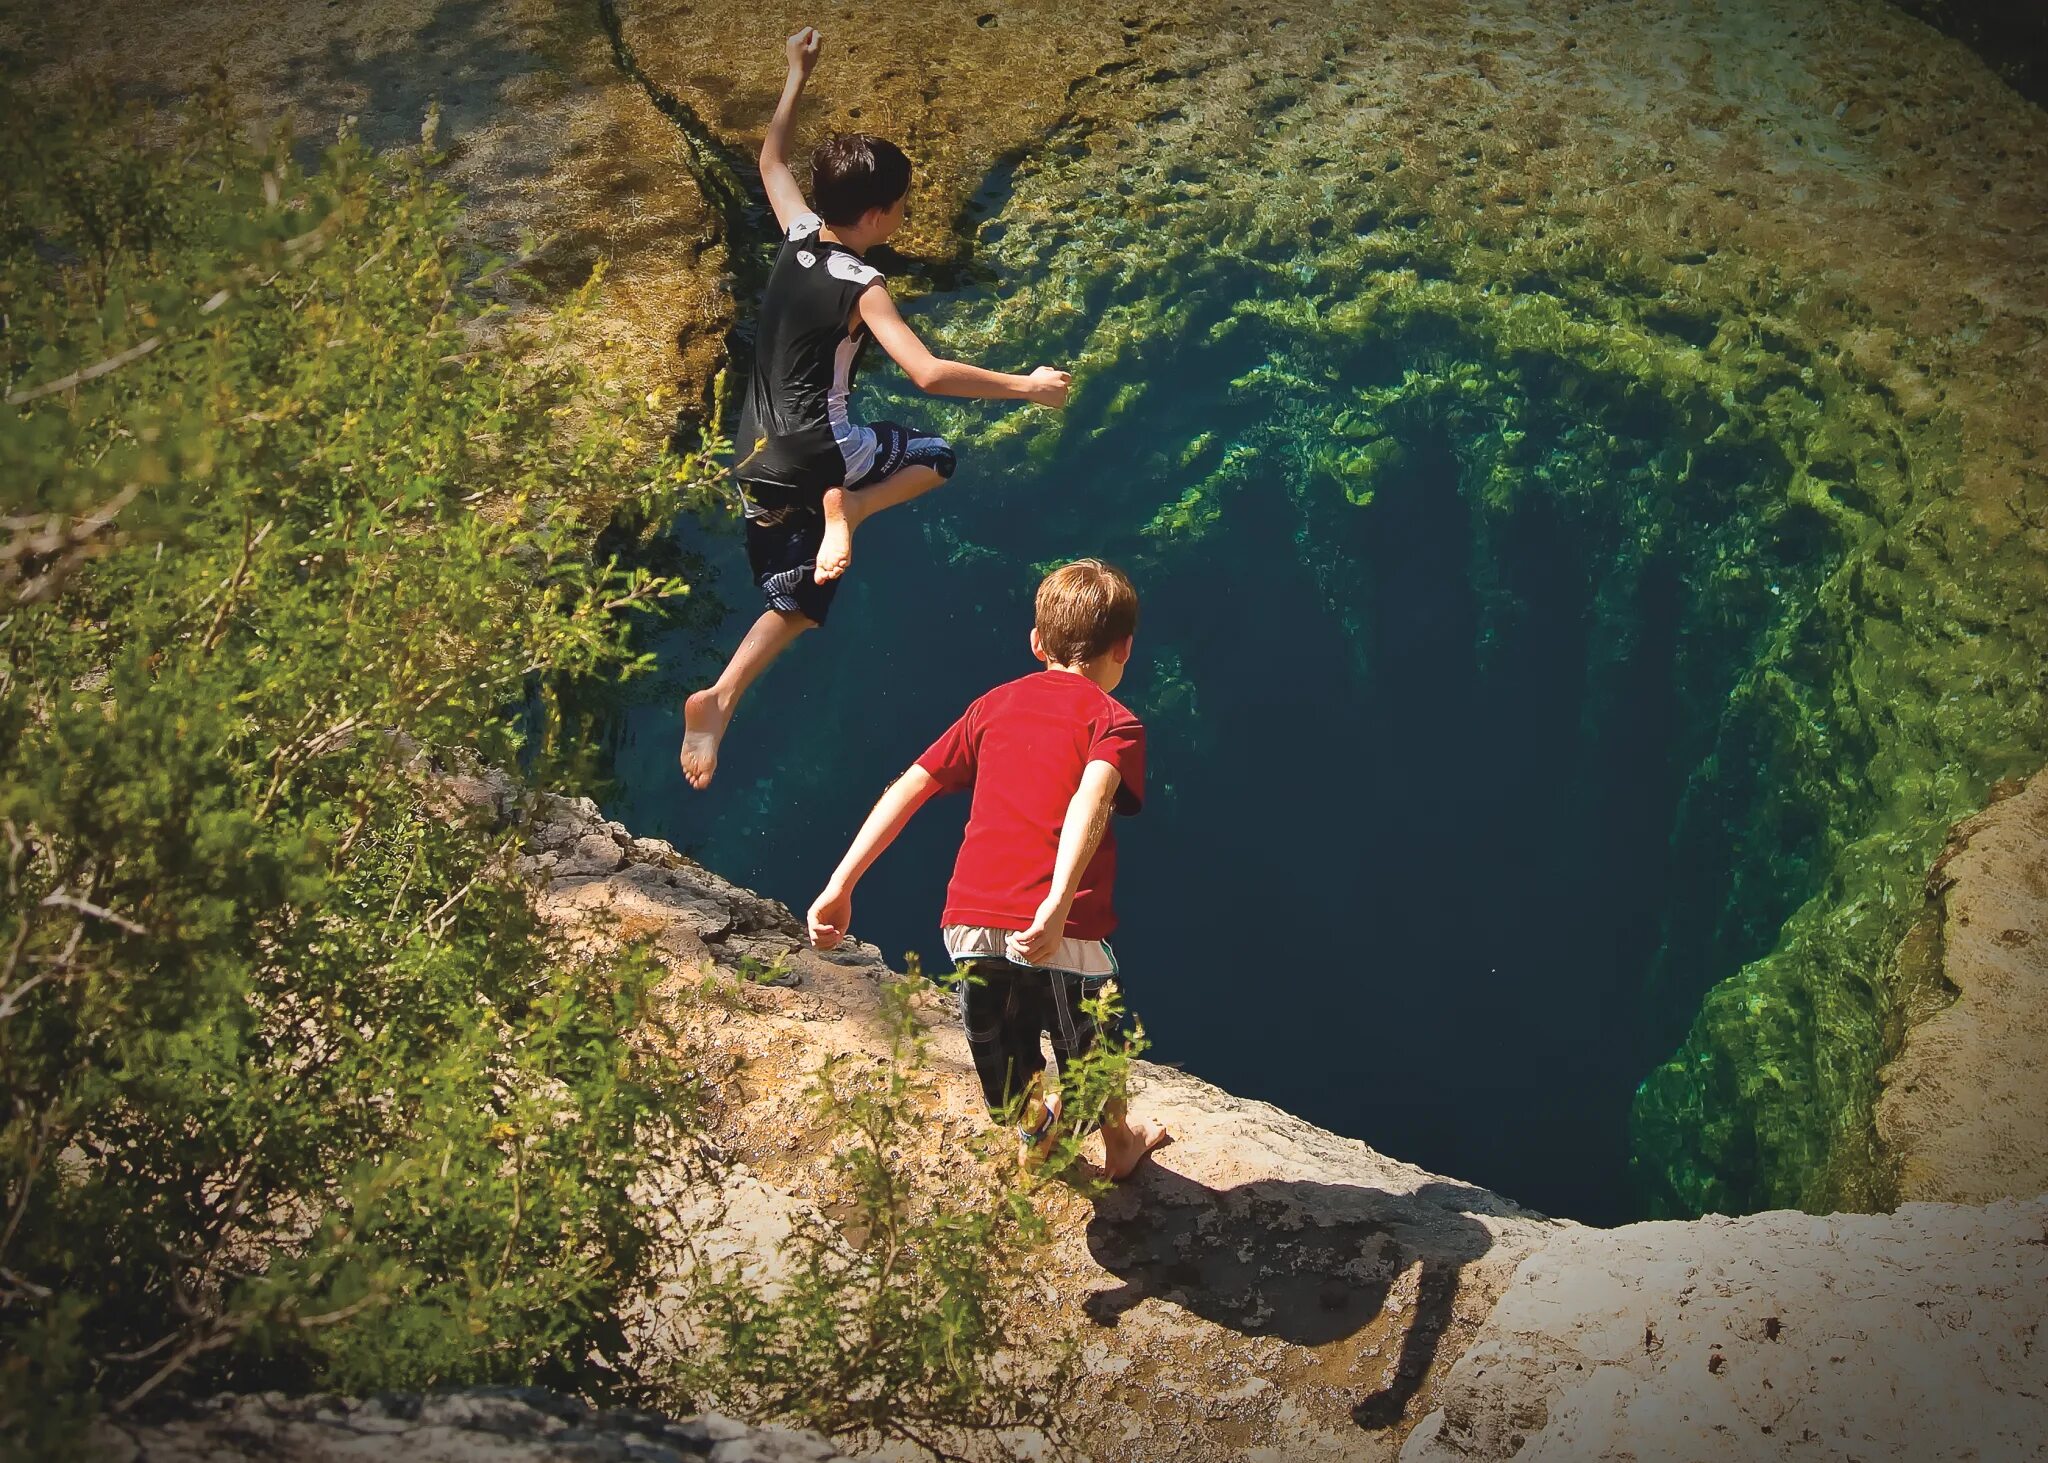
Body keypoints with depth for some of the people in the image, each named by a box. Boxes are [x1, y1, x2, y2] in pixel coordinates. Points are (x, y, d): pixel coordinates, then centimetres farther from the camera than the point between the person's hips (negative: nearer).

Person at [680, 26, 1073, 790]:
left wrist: (797, 75, 32)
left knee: (795, 603, 16)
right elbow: (930, 374, -25)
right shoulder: (862, 288, -16)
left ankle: (718, 701, -6)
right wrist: (1026, 387, -16)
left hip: (759, 460, 6)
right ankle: (844, 512, -9)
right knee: (934, 455, 18)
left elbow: (771, 158, 23)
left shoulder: (797, 235, 3)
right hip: (817, 448, -6)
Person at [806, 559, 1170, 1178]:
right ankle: (1119, 1142, 50)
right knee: (1090, 1047, 27)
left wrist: (841, 884, 9)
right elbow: (1091, 799, -20)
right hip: (1058, 932, -3)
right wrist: (1058, 905, -33)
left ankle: (1031, 1127, 54)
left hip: (969, 920, 3)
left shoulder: (996, 705, 16)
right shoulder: (1114, 722, 1)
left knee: (1004, 1048, 27)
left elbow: (910, 786, 10)